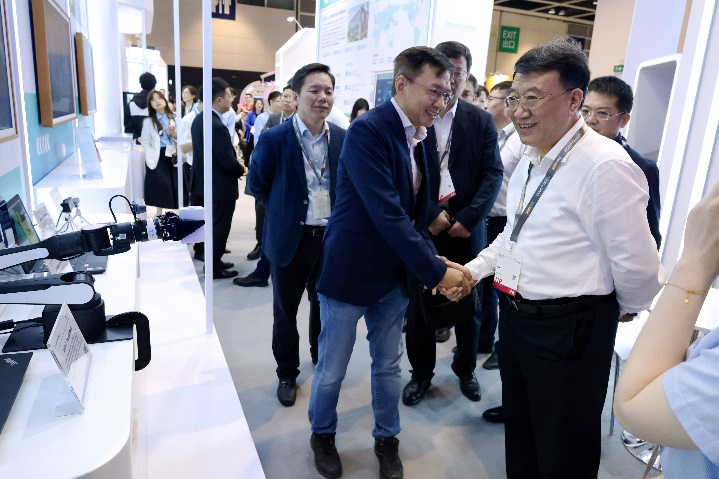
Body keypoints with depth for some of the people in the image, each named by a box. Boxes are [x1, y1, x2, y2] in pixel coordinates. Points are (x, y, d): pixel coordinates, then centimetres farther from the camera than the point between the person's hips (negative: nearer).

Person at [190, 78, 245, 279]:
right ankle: (214, 268, 17)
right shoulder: (217, 126, -26)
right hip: (219, 186, -9)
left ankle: (213, 261, 34)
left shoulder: (198, 119, 5)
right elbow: (229, 162, -26)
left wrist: (235, 167, 10)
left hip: (203, 182, 9)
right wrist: (241, 170, -4)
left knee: (209, 225, 20)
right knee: (219, 228, 5)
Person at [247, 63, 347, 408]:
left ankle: (322, 359, 44)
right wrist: (283, 209, 3)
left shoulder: (343, 139, -2)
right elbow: (256, 184, 0)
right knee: (285, 311, 12)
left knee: (325, 306, 19)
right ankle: (287, 374, 33)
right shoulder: (274, 139, -12)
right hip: (289, 238, -2)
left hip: (331, 237, 3)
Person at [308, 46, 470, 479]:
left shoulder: (417, 134, 5)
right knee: (332, 369, 12)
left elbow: (416, 211, 10)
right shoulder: (367, 130, -19)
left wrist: (432, 260, -4)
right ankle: (323, 434, 39)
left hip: (395, 273, 7)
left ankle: (387, 438, 40)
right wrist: (436, 270, -23)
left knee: (389, 365, 18)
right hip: (351, 270, -6)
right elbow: (386, 213, -26)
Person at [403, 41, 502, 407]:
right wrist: (430, 214, -14)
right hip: (422, 227, -1)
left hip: (465, 227, 2)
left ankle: (465, 369, 36)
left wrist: (468, 219, -12)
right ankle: (421, 373, 29)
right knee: (418, 304, 8)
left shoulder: (481, 122, 6)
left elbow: (493, 174, 0)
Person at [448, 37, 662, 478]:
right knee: (520, 432, 25)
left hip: (570, 328, -8)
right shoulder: (531, 162, 8)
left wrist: (625, 309, -1)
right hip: (517, 317, 8)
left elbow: (636, 264, -19)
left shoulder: (606, 165, -22)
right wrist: (472, 270, 9)